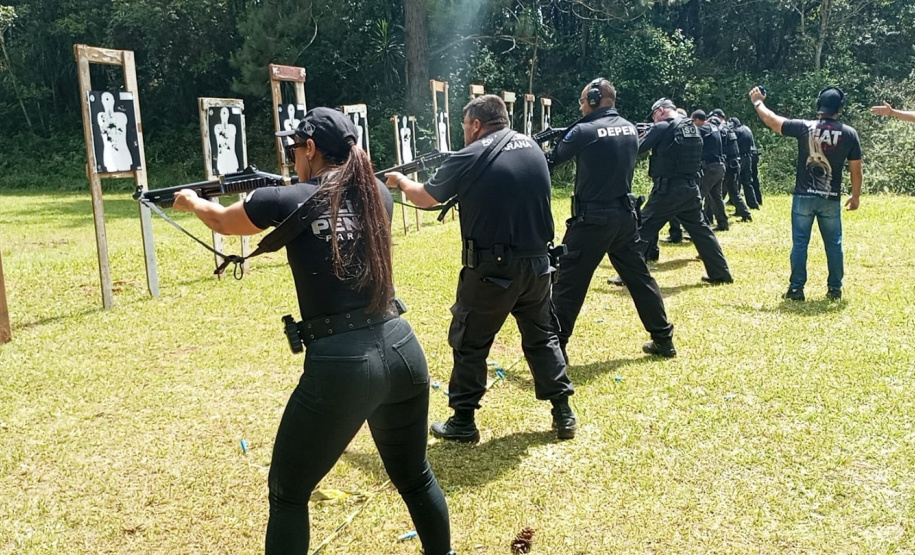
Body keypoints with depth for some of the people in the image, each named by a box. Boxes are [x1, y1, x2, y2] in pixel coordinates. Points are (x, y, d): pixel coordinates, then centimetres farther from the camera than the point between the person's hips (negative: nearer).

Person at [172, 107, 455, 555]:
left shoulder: (287, 202, -2)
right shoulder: (377, 195, 8)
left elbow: (222, 222, 19)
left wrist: (190, 201, 40)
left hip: (340, 366, -5)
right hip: (402, 350, 5)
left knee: (288, 494, 15)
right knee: (414, 476, 26)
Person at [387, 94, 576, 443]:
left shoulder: (471, 157, -10)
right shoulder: (532, 147, 7)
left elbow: (424, 197, 3)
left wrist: (400, 180, 23)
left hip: (491, 269, -5)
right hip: (537, 264, 6)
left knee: (469, 344, 9)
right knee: (542, 337, 19)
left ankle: (463, 422, 16)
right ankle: (563, 414, 21)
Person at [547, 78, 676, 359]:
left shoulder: (585, 131, -12)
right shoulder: (630, 129, 7)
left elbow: (552, 160, 0)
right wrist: (568, 136, 17)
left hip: (593, 218, -6)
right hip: (625, 215, 7)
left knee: (568, 282, 1)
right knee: (640, 276, 16)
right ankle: (663, 340, 24)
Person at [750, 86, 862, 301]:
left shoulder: (804, 128, -7)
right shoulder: (849, 133, -3)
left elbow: (771, 120, 3)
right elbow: (856, 169, 2)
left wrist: (757, 101, 20)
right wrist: (856, 195, 15)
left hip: (804, 197, -1)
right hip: (831, 199, 1)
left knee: (799, 243, 5)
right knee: (834, 244, 11)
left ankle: (796, 288, 6)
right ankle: (835, 289, 16)